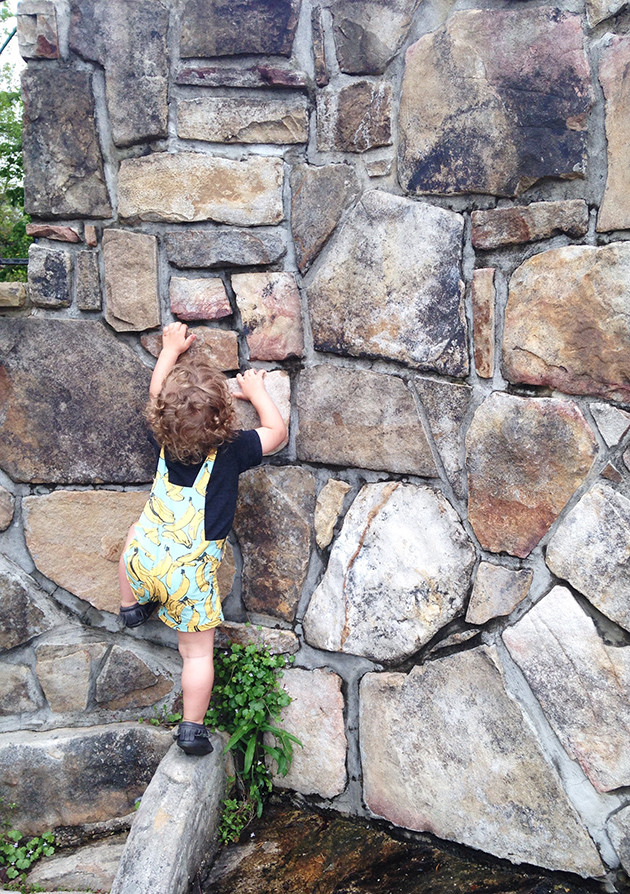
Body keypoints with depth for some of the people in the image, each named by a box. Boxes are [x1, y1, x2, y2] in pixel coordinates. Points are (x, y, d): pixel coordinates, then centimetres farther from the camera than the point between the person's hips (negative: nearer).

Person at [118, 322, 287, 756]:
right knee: (198, 652, 10)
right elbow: (277, 432, 1)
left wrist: (171, 350, 28)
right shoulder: (231, 450, -15)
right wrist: (257, 391, 12)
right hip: (189, 574, -3)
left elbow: (155, 393, 16)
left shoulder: (165, 437, -4)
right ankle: (192, 728, 13)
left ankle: (132, 604, 43)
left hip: (144, 556, 4)